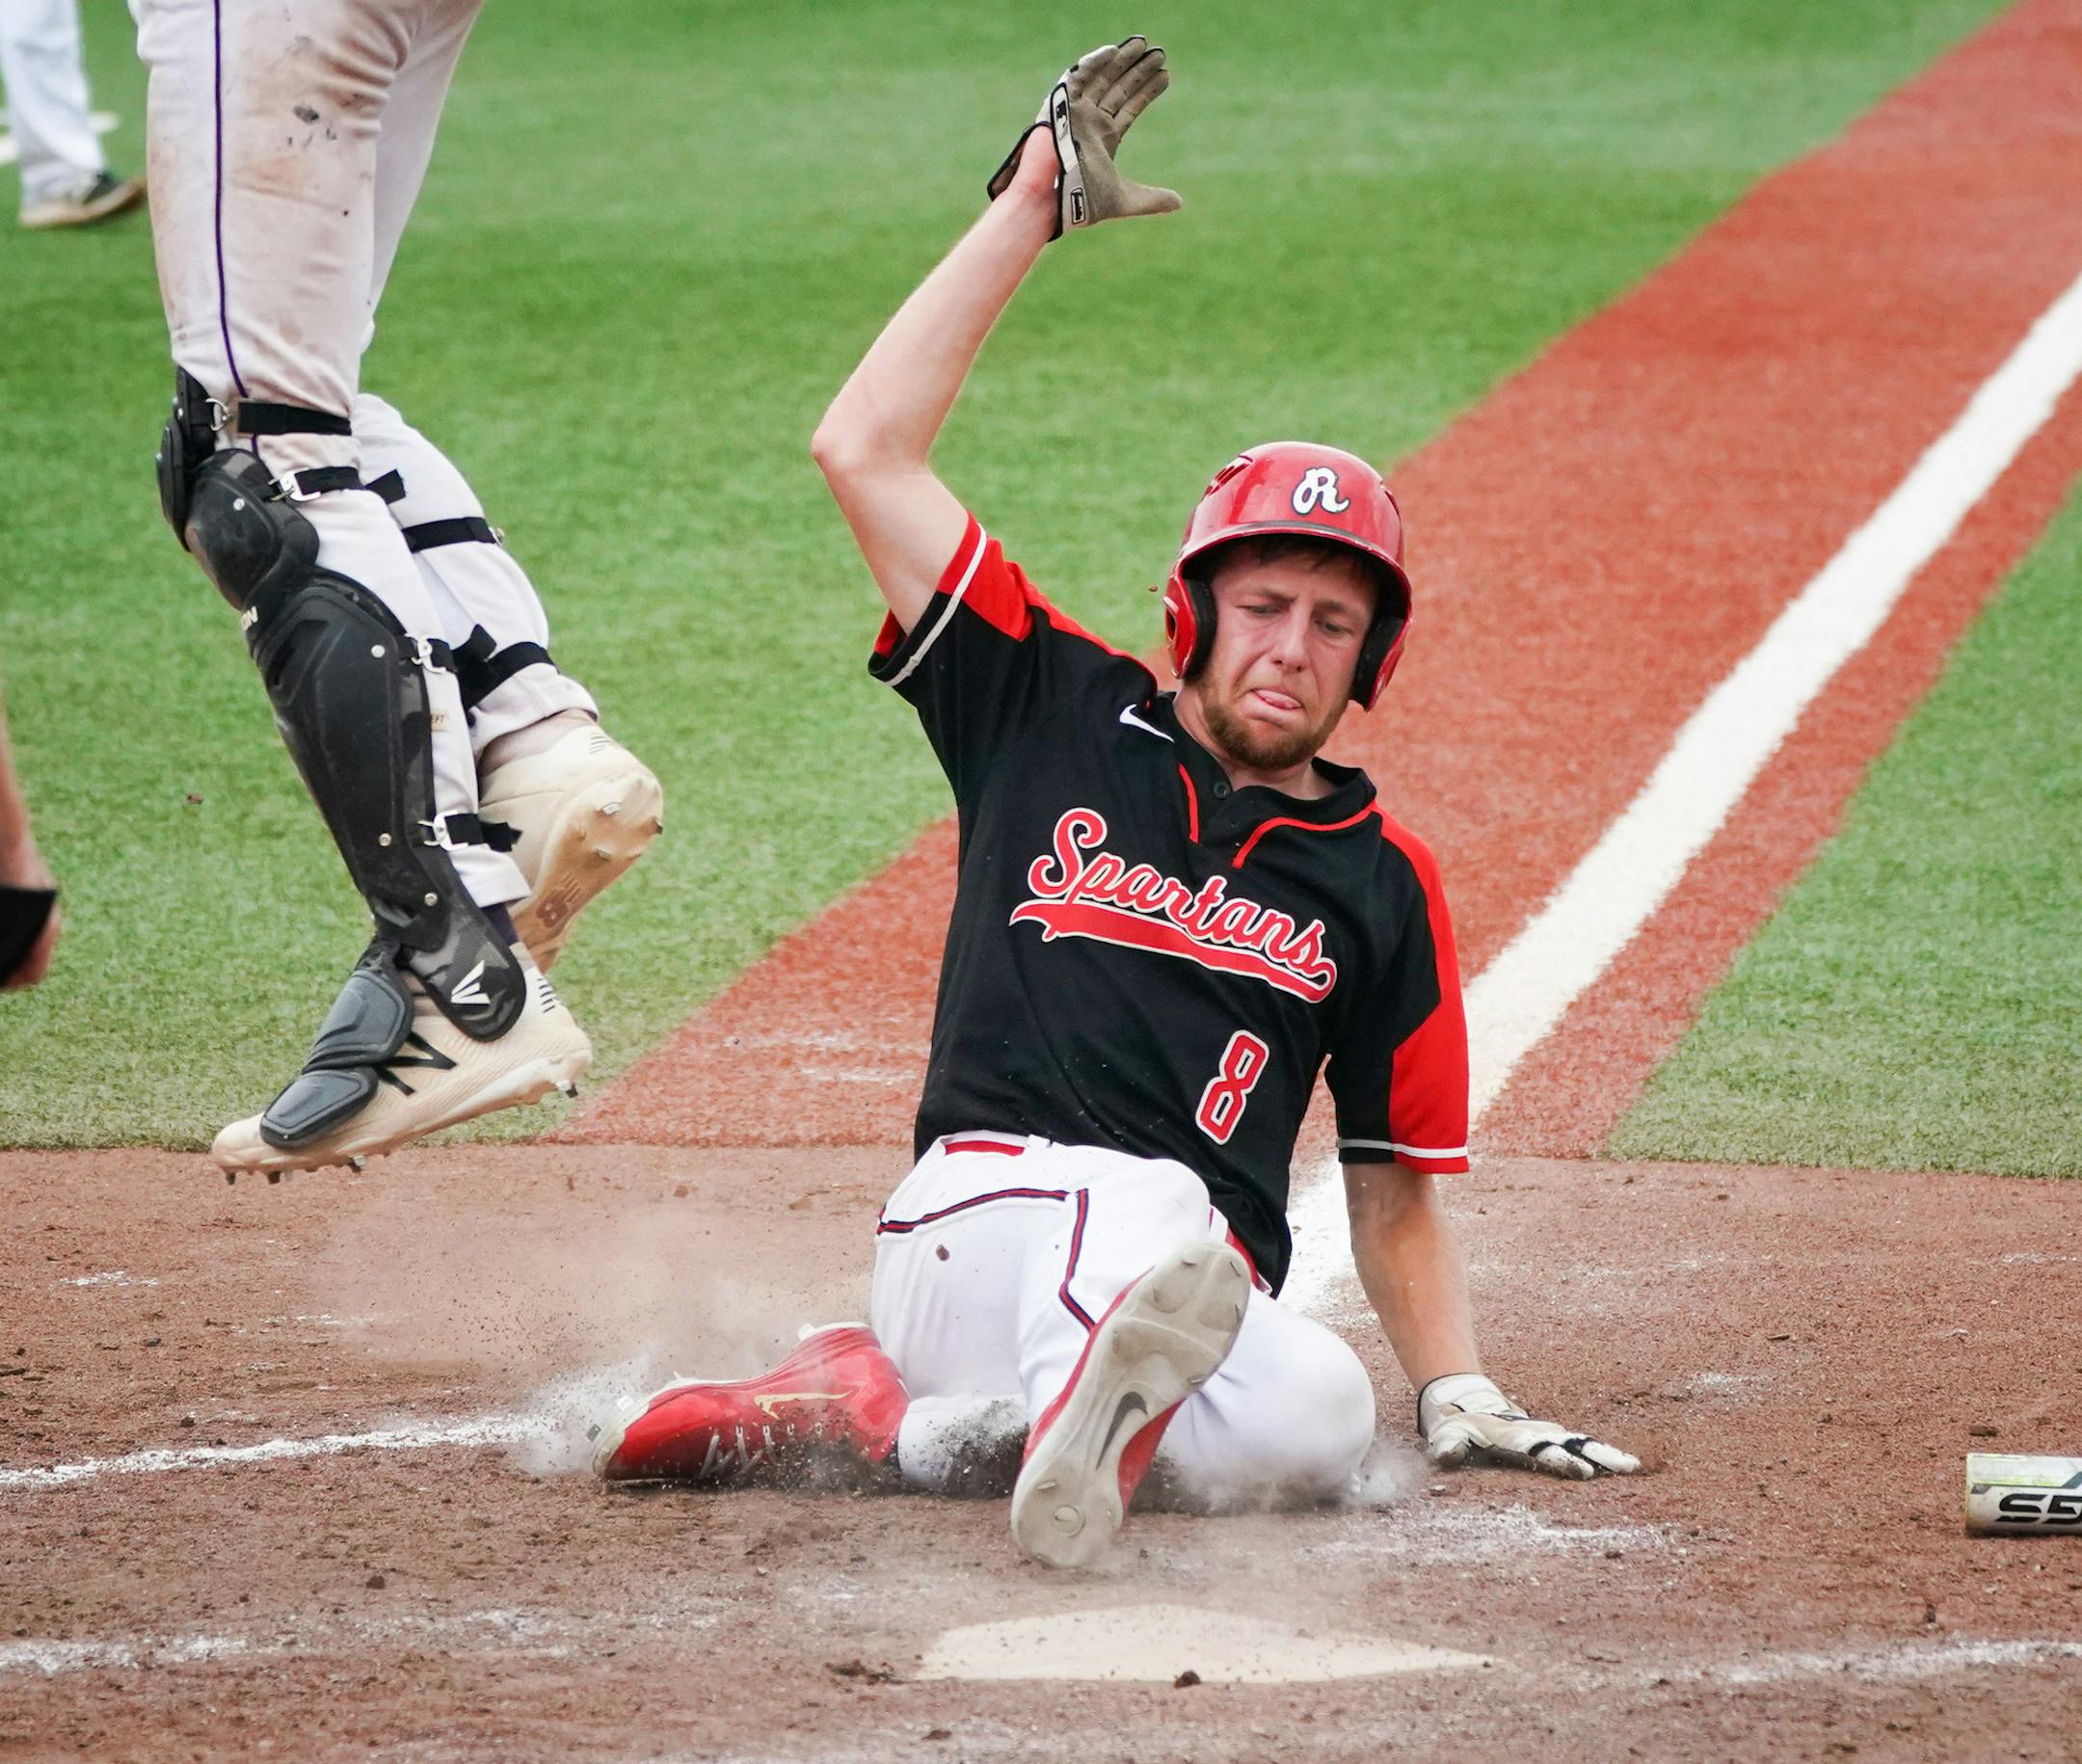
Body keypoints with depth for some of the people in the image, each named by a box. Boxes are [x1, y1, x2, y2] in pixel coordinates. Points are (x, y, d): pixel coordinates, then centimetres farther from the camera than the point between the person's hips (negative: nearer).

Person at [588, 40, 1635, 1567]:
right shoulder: (1055, 715, 17)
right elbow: (864, 450, 12)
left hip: (1204, 1285, 2)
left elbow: (1396, 1194, 23)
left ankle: (889, 1418, -27)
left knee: (1314, 1426, -32)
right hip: (981, 1215, -2)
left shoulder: (1384, 882, 21)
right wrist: (1030, 212, 12)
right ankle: (1087, 1405, -57)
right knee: (1149, 1211, -36)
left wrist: (1460, 1397, 6)